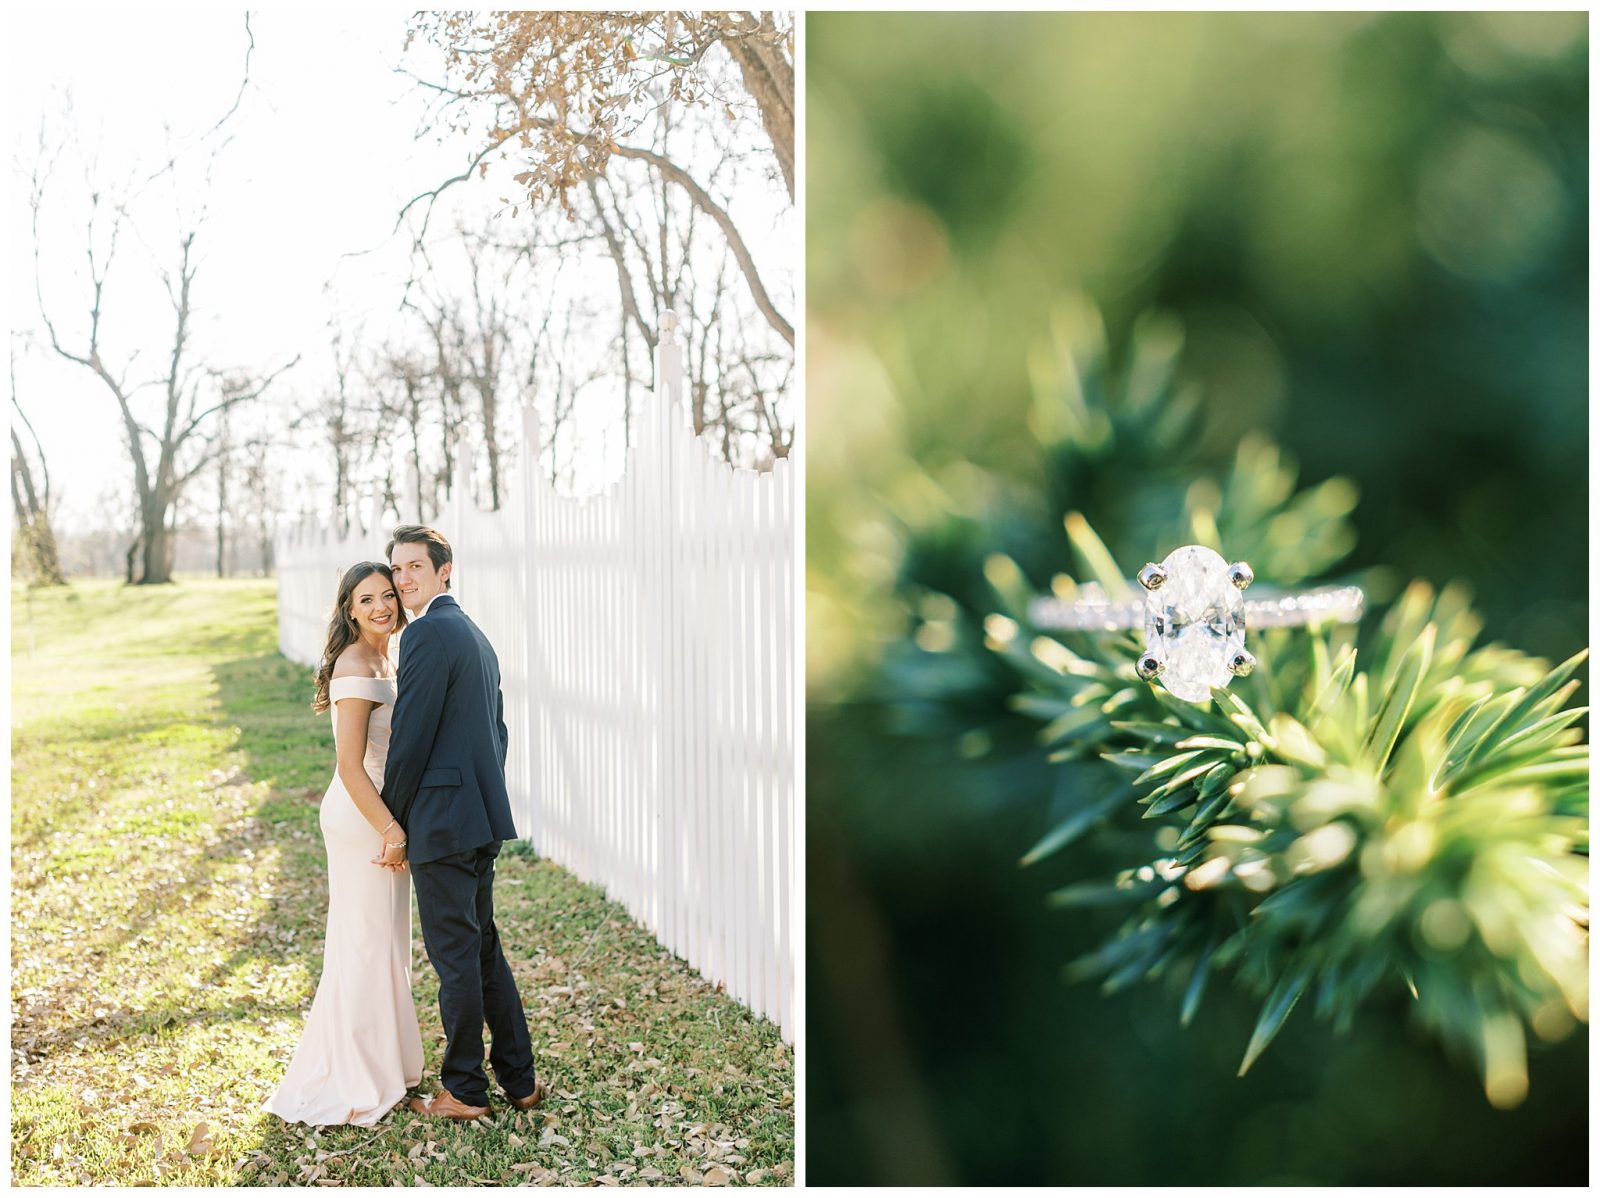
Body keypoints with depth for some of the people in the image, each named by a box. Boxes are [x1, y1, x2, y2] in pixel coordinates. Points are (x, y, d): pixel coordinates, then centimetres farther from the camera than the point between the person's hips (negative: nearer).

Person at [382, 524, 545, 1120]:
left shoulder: (427, 634, -14)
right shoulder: (476, 635, 17)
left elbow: (411, 737, -16)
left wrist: (392, 822, -6)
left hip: (442, 820, -10)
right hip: (481, 815, 10)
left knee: (455, 954, 1)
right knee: (482, 946, 17)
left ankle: (464, 1090, 14)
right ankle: (519, 1078, 25)